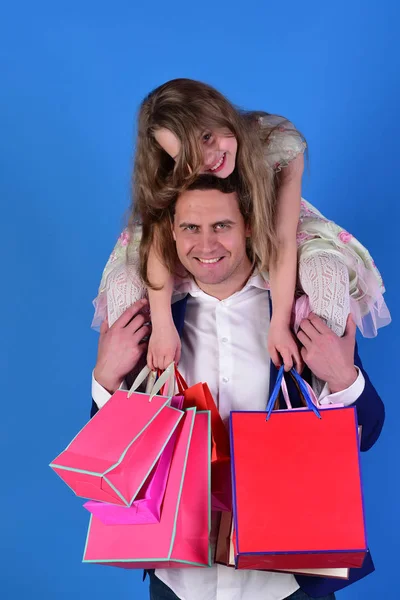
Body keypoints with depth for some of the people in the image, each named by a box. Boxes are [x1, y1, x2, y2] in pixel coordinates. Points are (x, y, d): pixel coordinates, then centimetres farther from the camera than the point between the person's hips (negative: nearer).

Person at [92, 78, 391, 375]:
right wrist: (163, 325, -40)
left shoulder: (281, 144, -35)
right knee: (124, 278, -23)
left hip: (269, 228, 0)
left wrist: (280, 324, -35)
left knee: (330, 272, -30)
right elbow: (161, 242, -30)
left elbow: (283, 240, -33)